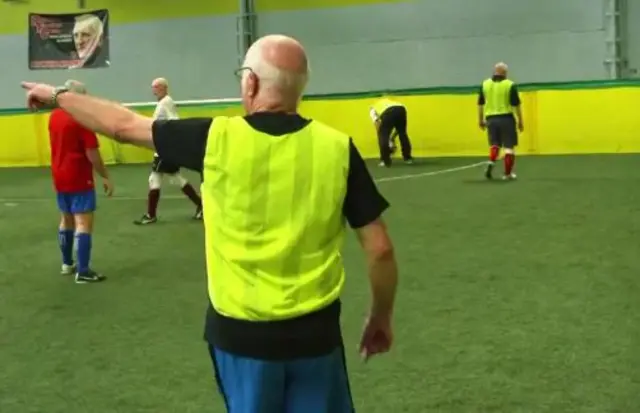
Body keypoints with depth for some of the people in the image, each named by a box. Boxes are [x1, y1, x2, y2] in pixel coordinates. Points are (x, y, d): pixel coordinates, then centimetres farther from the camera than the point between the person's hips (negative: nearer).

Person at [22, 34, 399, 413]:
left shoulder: (217, 138, -11)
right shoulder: (337, 147, -10)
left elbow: (124, 125, 4)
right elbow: (380, 250, -7)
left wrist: (58, 95, 21)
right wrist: (382, 318, 9)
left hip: (240, 331, 0)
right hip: (316, 332, 0)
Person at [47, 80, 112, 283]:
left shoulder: (54, 116, 7)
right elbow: (92, 154, -18)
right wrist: (106, 177, -11)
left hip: (60, 177, 8)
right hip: (79, 179, -8)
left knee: (67, 219, 20)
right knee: (84, 222, -7)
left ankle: (67, 263, 31)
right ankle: (83, 272, -10)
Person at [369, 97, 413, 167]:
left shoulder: (373, 109, 31)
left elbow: (377, 124, 17)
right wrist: (392, 138, 39)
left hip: (388, 112, -4)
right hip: (401, 109, 4)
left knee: (383, 135, 13)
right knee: (402, 134, 23)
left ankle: (385, 160, 11)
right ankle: (408, 158, 29)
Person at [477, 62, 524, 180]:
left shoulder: (485, 84, 6)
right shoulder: (510, 85, -4)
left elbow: (480, 104, 8)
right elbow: (516, 105, -5)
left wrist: (480, 120, 16)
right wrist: (520, 121, 2)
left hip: (491, 118, 3)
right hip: (506, 118, -3)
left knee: (494, 144, 16)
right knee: (509, 146, 6)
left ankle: (491, 163, -10)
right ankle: (508, 174, 8)